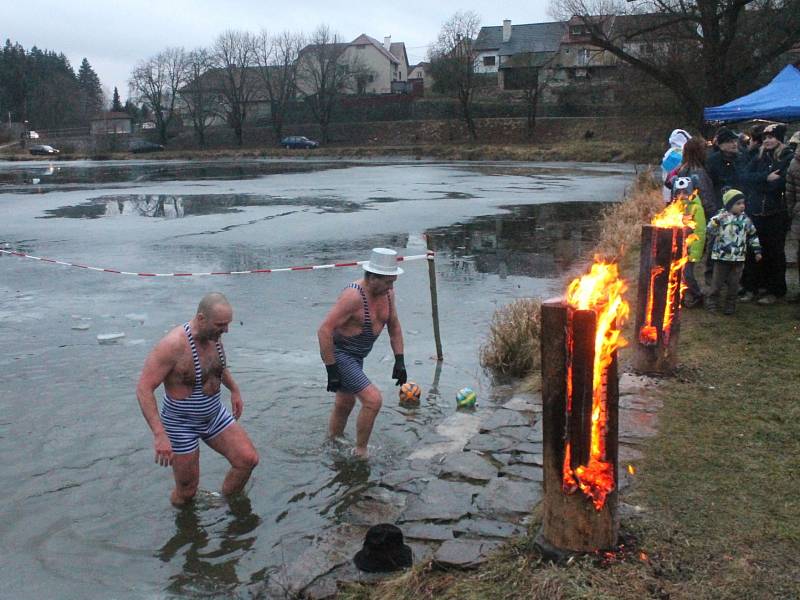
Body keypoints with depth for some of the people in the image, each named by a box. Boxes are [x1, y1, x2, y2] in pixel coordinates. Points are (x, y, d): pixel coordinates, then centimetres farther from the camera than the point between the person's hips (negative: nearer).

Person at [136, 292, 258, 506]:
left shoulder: (213, 334, -6)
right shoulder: (174, 344, -29)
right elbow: (144, 389, -28)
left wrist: (234, 389, 20)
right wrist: (159, 434, -33)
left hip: (215, 414, 6)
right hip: (182, 424, -6)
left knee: (248, 459, -3)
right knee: (187, 491, 5)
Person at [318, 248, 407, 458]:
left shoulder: (387, 292, -2)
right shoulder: (354, 296, -28)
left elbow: (394, 327, 11)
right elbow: (324, 331, -30)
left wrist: (399, 361, 5)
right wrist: (332, 371, -28)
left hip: (357, 355, 9)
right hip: (339, 354, -9)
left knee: (345, 402, 22)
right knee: (373, 399, -16)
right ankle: (360, 452, 1)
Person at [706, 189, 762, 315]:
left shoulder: (745, 219, 3)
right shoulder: (721, 216, -6)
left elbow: (753, 236, 13)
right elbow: (710, 229, -17)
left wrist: (757, 250, 12)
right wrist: (717, 220, -33)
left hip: (738, 258, 3)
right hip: (721, 256, -3)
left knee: (733, 283, 8)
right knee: (717, 281, 6)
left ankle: (730, 304, 20)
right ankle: (711, 302, 18)